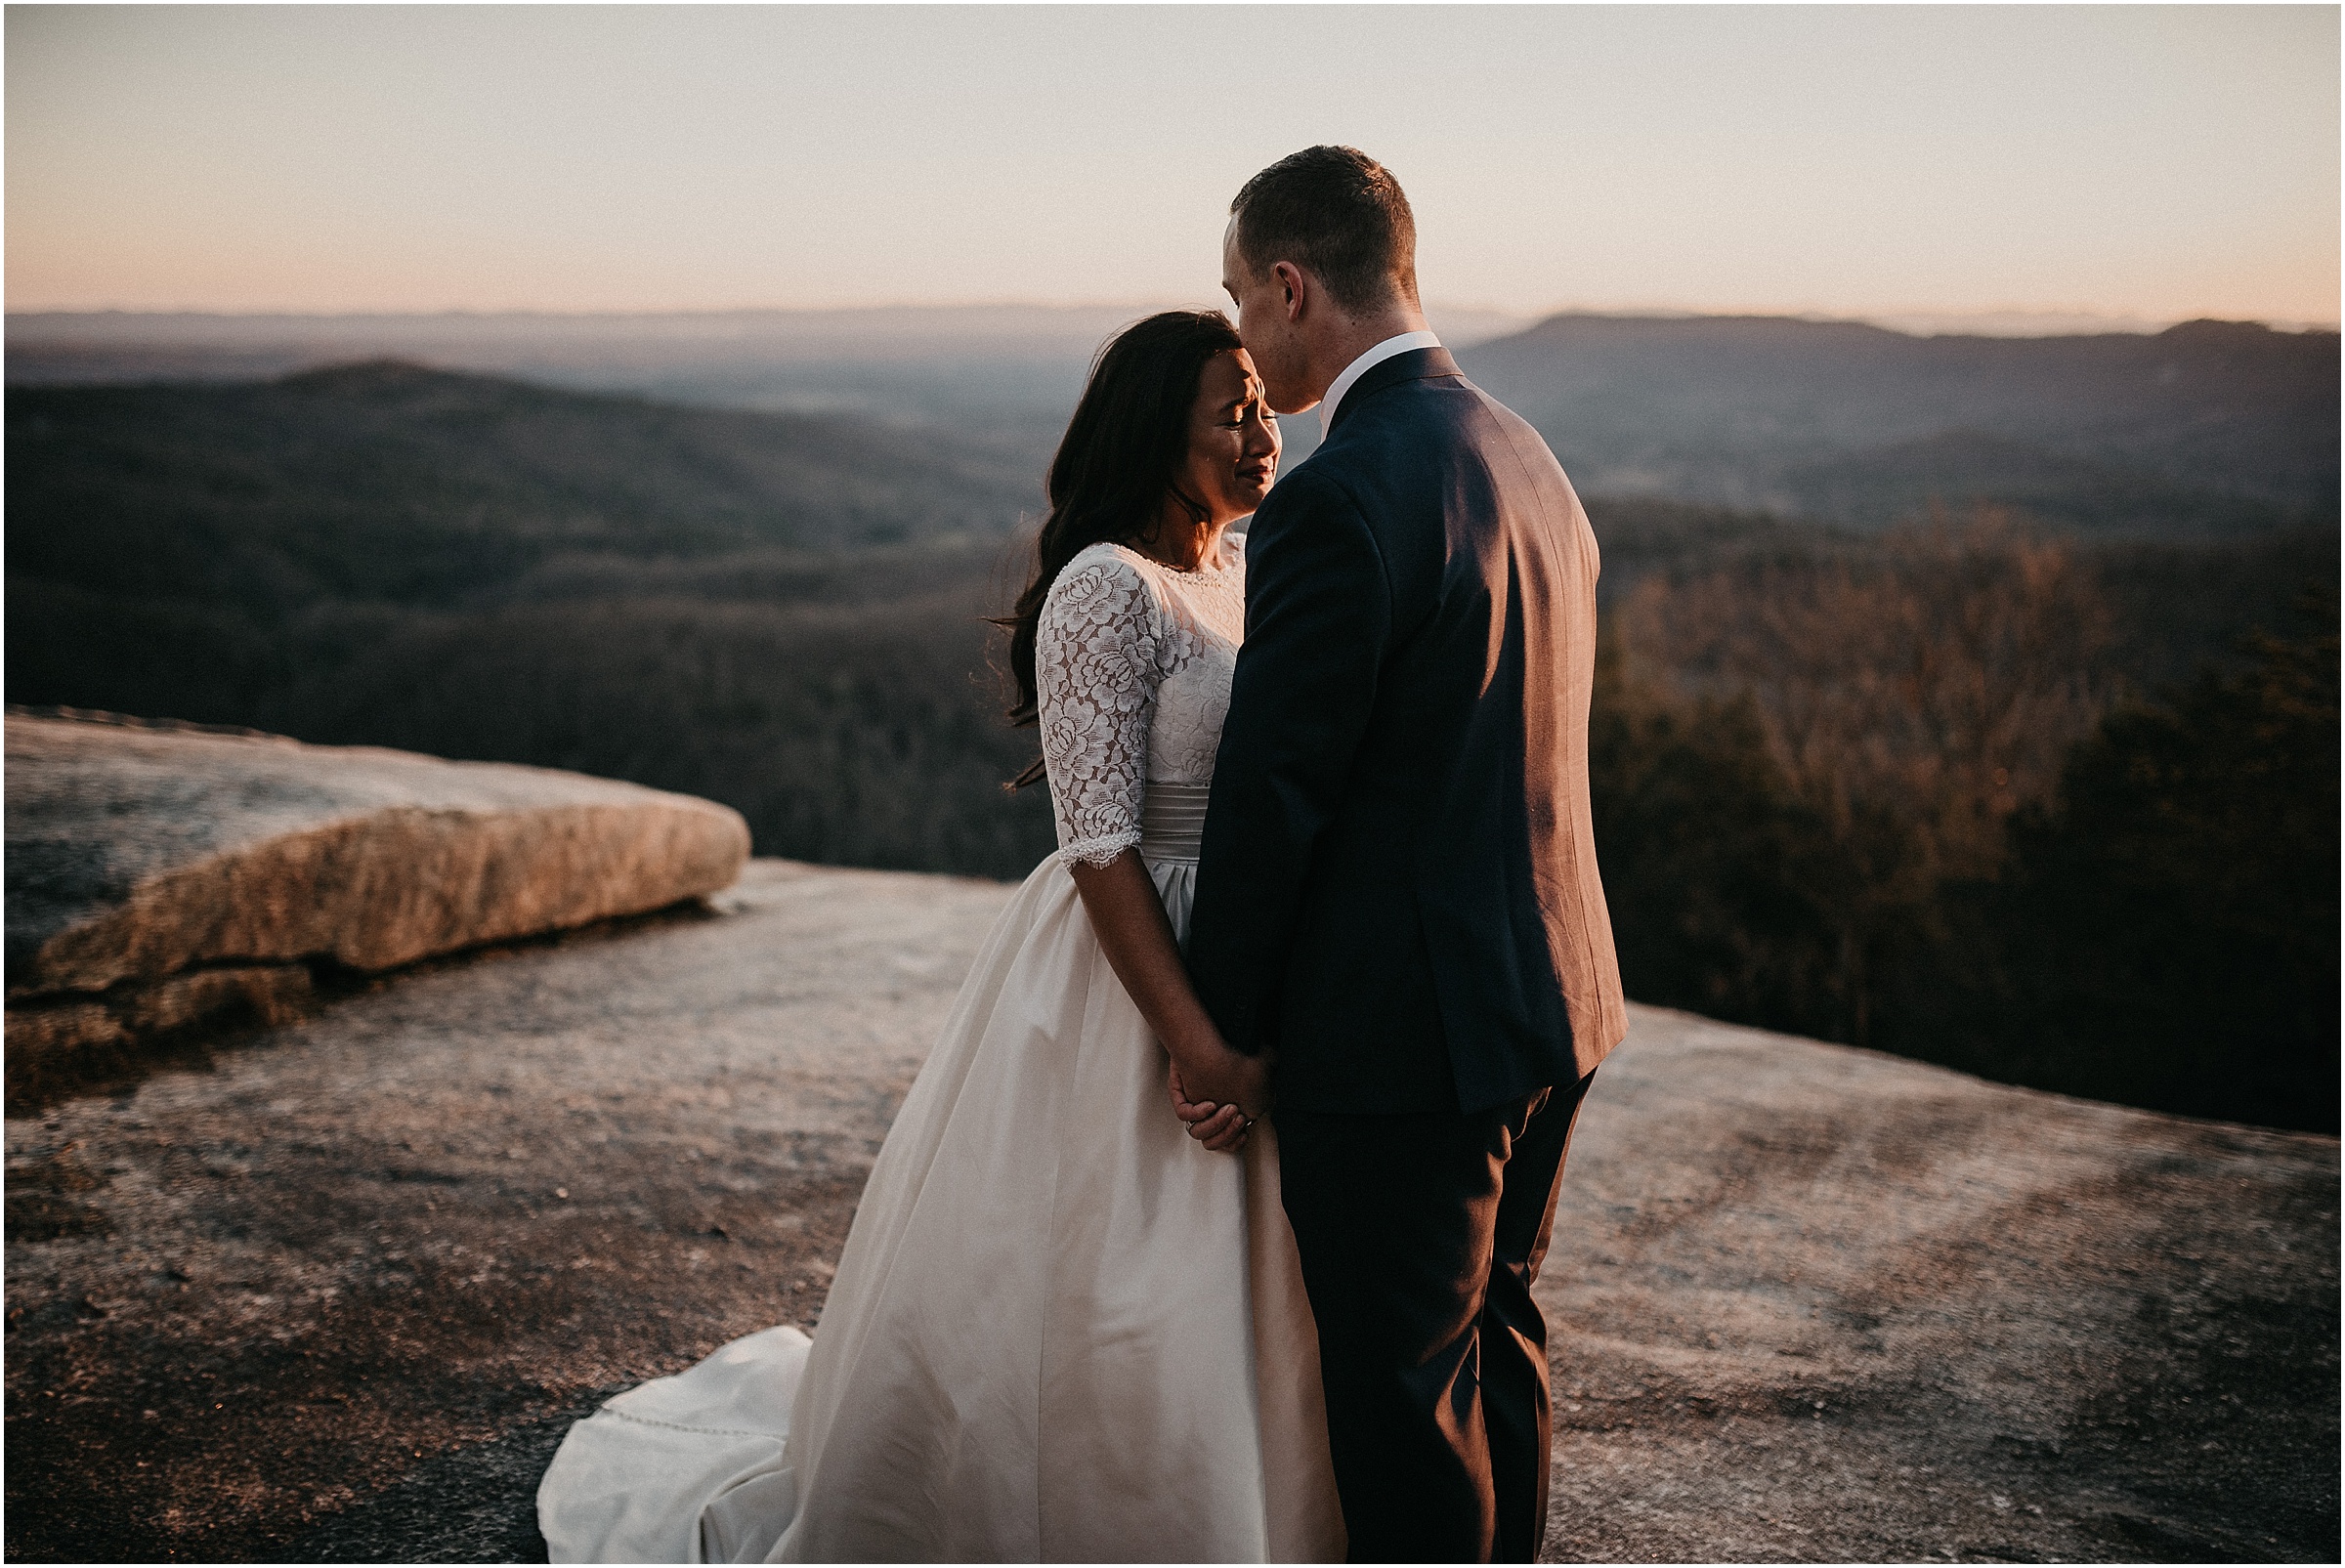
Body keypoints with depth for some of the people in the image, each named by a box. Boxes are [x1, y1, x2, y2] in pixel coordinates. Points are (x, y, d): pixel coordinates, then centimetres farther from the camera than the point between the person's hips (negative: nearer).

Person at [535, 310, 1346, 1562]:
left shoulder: (1246, 572, 8)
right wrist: (1194, 1042, -23)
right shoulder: (1103, 593, -17)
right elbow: (1101, 844, -20)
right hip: (1123, 987, -7)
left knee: (1222, 1309, 17)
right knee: (1090, 1304, 4)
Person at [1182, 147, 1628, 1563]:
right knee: (1496, 1330, 23)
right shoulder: (1527, 455, 8)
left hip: (1407, 1024, -9)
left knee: (1401, 1382, 6)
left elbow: (1274, 789, -18)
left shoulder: (1335, 501, -21)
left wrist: (1217, 1026, -6)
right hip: (1551, 986, 9)